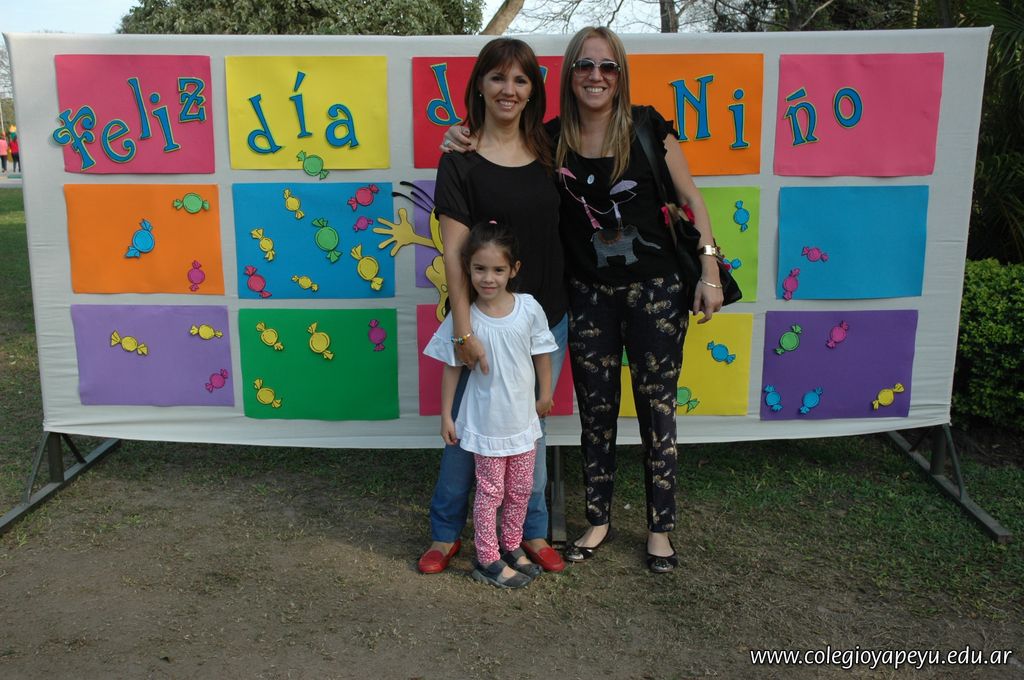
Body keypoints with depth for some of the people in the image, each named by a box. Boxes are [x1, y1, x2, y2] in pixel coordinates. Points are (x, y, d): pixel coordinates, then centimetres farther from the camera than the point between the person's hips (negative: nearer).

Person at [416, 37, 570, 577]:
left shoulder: (546, 151, 5)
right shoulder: (461, 159, -8)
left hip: (548, 316, 4)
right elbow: (454, 250, -13)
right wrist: (463, 329, -18)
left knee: (531, 426, 15)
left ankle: (533, 532, 30)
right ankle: (446, 533, 27)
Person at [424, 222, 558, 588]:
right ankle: (488, 560, 23)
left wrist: (545, 394, 12)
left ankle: (512, 547, 37)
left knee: (521, 489, 17)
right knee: (490, 492, 7)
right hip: (486, 422, -3)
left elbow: (542, 353, 4)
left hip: (523, 419, 3)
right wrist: (446, 415, -2)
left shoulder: (529, 308, -11)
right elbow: (452, 367, -5)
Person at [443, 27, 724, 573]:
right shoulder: (551, 138, -1)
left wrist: (709, 271, -7)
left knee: (657, 409, 7)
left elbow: (691, 200, -1)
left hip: (656, 288, -2)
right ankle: (598, 521, 29)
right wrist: (462, 144, -14)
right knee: (596, 411, 11)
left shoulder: (646, 127, -6)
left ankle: (660, 528, 23)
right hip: (588, 295, 2)